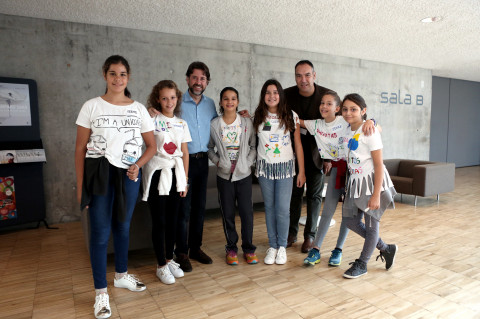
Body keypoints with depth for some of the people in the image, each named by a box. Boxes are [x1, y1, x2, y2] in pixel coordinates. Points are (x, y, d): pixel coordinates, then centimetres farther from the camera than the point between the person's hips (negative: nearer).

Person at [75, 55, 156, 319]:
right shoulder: (92, 106, -1)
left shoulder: (139, 109, 5)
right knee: (101, 232, 1)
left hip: (128, 175, 3)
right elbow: (80, 149, -1)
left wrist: (138, 165, -10)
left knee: (123, 227, 15)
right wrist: (80, 186, -5)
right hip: (99, 175, -2)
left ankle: (121, 275, 37)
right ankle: (101, 292, 17)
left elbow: (151, 146, 8)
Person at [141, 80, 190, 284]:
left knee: (172, 219, 11)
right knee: (159, 221, 1)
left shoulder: (182, 124, 10)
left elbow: (185, 153, 10)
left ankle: (169, 259, 27)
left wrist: (184, 180, 6)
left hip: (175, 173, 4)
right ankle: (161, 265, 15)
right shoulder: (153, 120, -4)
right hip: (157, 173, -4)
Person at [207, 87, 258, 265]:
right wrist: (217, 161, -7)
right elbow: (209, 148, 8)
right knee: (227, 213, 8)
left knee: (247, 212, 2)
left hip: (244, 174, 0)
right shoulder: (214, 125, 0)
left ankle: (248, 247, 20)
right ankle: (231, 248, 25)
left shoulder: (247, 123, 1)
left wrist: (248, 162, -8)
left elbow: (254, 146, 5)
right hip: (224, 175, 0)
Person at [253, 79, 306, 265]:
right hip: (265, 166, 2)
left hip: (285, 166, -1)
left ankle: (282, 246, 18)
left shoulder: (291, 116, -1)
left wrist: (301, 171, 0)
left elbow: (298, 144, 1)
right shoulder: (257, 117, 3)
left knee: (282, 209, -2)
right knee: (269, 208, 8)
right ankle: (272, 246, 22)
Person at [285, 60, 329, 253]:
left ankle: (310, 236, 22)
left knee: (314, 195, 8)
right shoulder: (287, 95, -5)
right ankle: (291, 233, 25)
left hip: (317, 152, -1)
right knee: (295, 192, 10)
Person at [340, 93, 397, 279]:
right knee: (349, 220, 10)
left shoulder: (369, 132, -16)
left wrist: (376, 195, -19)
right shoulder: (346, 131, 5)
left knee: (371, 223, 6)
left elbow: (379, 165, -17)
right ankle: (385, 249, 30)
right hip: (355, 182, 8)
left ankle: (361, 264, 25)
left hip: (372, 181, -8)